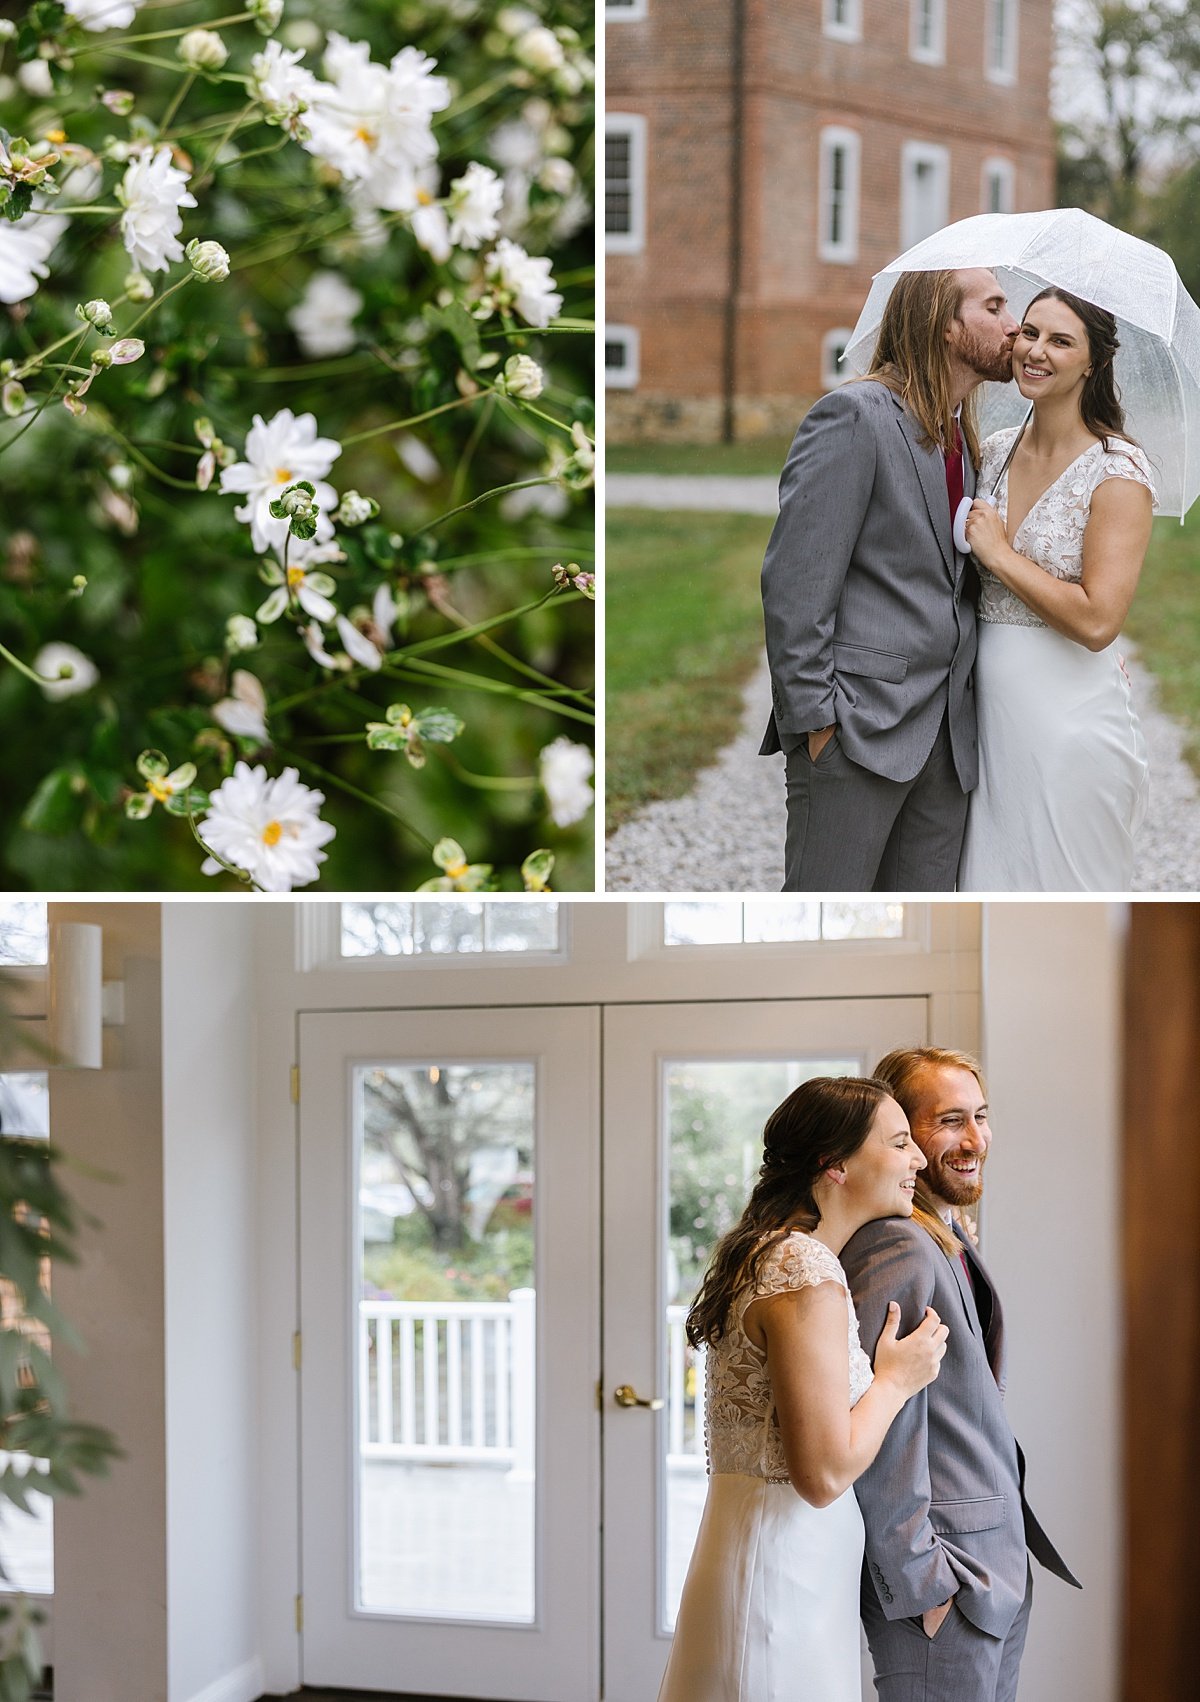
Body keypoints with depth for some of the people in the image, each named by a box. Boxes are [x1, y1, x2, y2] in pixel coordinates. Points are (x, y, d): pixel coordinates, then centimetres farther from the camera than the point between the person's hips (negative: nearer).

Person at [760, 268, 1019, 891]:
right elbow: (794, 582, -13)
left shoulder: (964, 438, 18)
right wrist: (815, 718, -16)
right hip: (858, 724, -8)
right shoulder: (854, 414, -9)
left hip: (945, 736, 8)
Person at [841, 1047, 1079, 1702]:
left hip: (996, 1574, 10)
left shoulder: (951, 1240, 13)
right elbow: (881, 1438, -23)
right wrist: (919, 1583, -20)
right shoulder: (900, 1248, -19)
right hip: (946, 1595, -10)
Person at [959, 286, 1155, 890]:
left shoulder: (1120, 472, -11)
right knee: (987, 881, 12)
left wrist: (1000, 553, -14)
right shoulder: (995, 452, 8)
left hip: (1070, 716, -6)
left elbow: (1097, 621, -20)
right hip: (989, 706, 6)